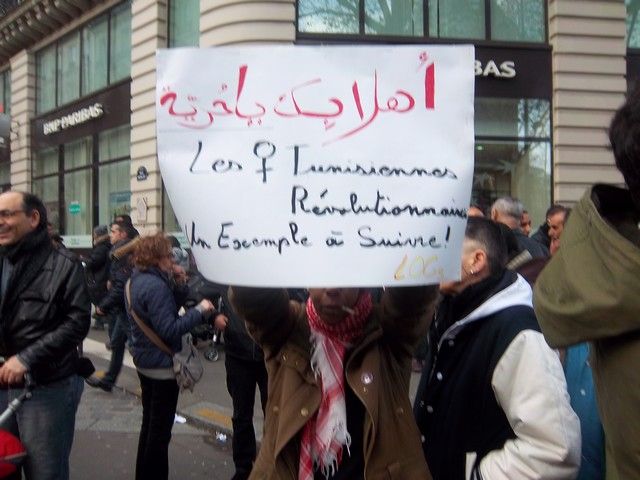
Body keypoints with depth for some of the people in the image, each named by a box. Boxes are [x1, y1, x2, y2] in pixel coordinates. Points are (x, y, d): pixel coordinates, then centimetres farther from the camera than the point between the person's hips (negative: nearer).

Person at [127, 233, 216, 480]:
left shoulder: (139, 280, 7)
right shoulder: (156, 285, -24)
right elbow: (169, 330, -27)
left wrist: (179, 285, -1)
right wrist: (199, 311, -22)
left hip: (145, 361, 10)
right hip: (162, 365, -10)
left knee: (150, 423, 22)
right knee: (161, 429, 2)